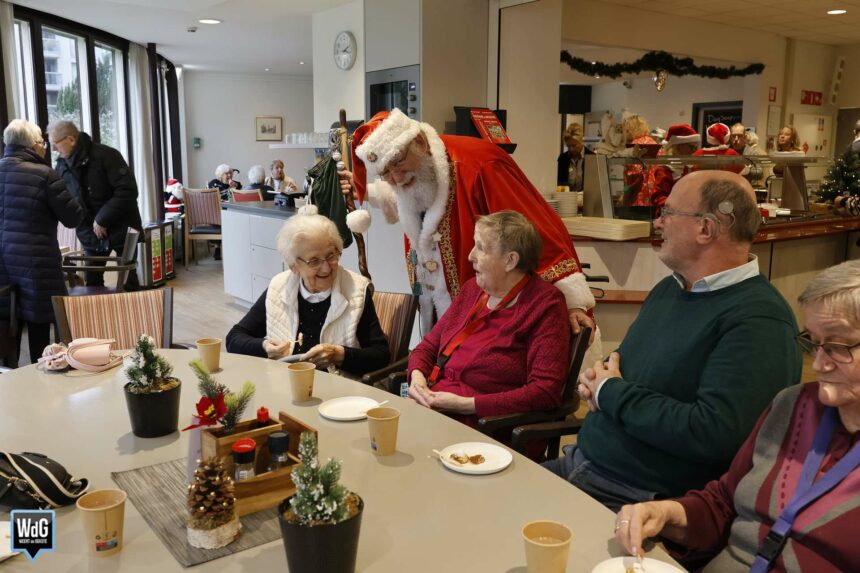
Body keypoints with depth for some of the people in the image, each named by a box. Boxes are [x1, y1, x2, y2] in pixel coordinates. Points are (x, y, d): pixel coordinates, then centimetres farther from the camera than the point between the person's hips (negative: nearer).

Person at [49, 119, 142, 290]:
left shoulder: (106, 156, -16)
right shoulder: (62, 165, 3)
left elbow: (128, 191, -21)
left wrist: (102, 219, -20)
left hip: (121, 229, -5)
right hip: (91, 233, 5)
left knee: (128, 280, 1)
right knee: (91, 282, 6)